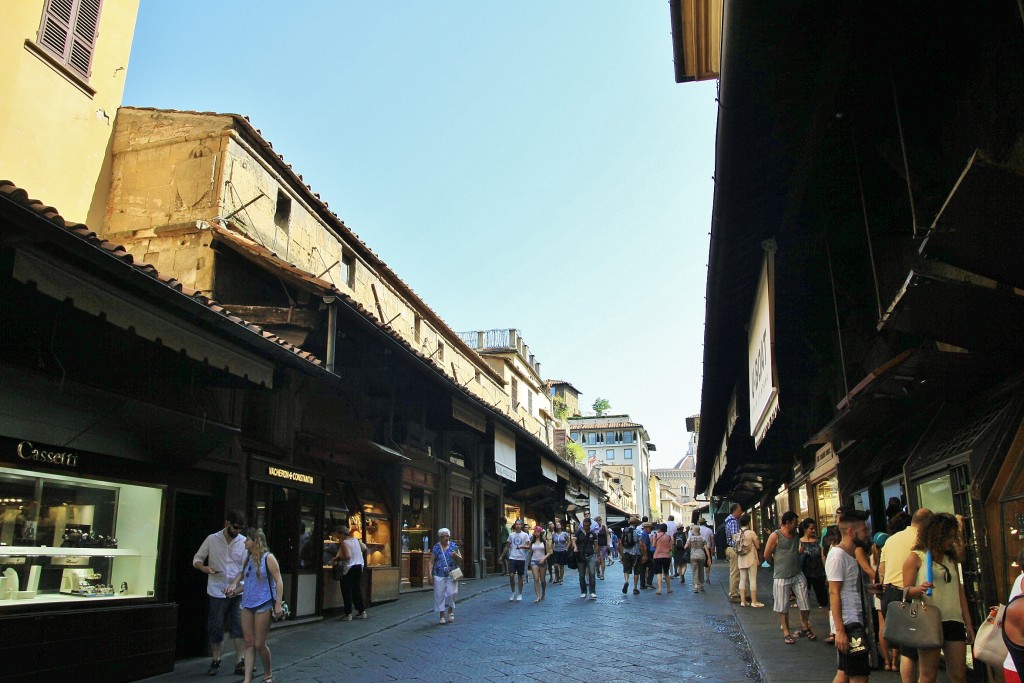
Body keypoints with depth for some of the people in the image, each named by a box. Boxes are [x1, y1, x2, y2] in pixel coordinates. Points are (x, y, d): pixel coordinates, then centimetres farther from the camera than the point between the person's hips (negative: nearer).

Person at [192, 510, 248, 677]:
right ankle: (216, 662, 24)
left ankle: (240, 663, 4)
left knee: (240, 628, -3)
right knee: (216, 629, 7)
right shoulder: (212, 539, -2)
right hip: (217, 592, 0)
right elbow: (197, 559, 4)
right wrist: (204, 567, -17)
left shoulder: (244, 542, 0)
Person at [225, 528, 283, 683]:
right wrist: (234, 584, 12)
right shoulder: (248, 558, 9)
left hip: (263, 605, -6)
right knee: (249, 643, 5)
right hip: (247, 604, 6)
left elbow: (278, 581, -11)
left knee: (259, 644, -1)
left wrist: (278, 604, -16)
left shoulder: (268, 557, -10)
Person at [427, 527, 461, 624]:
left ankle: (451, 611, 19)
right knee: (440, 594, 1)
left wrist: (456, 555, -12)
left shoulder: (453, 546, 5)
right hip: (439, 575, -1)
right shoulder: (436, 547, 0)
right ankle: (442, 616, 12)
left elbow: (460, 559, 10)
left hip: (451, 575, 1)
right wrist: (430, 575, -6)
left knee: (451, 593, -5)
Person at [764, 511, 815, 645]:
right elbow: (767, 555, -8)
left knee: (804, 603, 8)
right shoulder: (775, 536, -12)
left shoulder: (796, 535, 7)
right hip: (781, 577, -5)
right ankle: (786, 633, 15)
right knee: (783, 607, 3)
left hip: (798, 575, 5)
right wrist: (778, 566, 5)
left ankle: (805, 629, 27)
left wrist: (801, 551, 0)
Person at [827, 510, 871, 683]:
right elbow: (834, 593, -20)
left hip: (856, 622, 10)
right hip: (848, 624, -10)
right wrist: (840, 630, -23)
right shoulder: (837, 555, -15)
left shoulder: (850, 554, 15)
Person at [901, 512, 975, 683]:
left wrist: (968, 624, 16)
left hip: (953, 621, 6)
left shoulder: (951, 559, 17)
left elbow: (959, 591, 19)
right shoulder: (916, 557, -2)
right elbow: (906, 591, -5)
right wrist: (919, 589, -28)